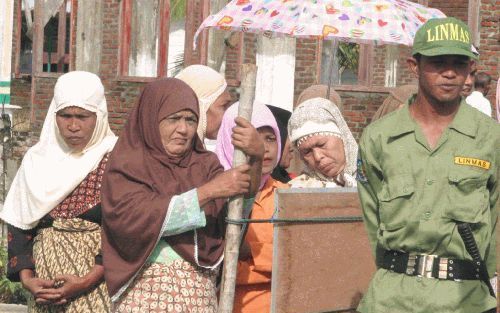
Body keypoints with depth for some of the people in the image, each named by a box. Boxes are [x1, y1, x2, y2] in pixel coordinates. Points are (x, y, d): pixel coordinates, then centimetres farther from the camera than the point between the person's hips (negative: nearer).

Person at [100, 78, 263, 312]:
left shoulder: (204, 164, 11)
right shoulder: (127, 166, 1)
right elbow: (134, 218, -17)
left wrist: (255, 159, -26)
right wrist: (207, 191, -20)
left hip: (200, 293, 3)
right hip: (147, 293, -3)